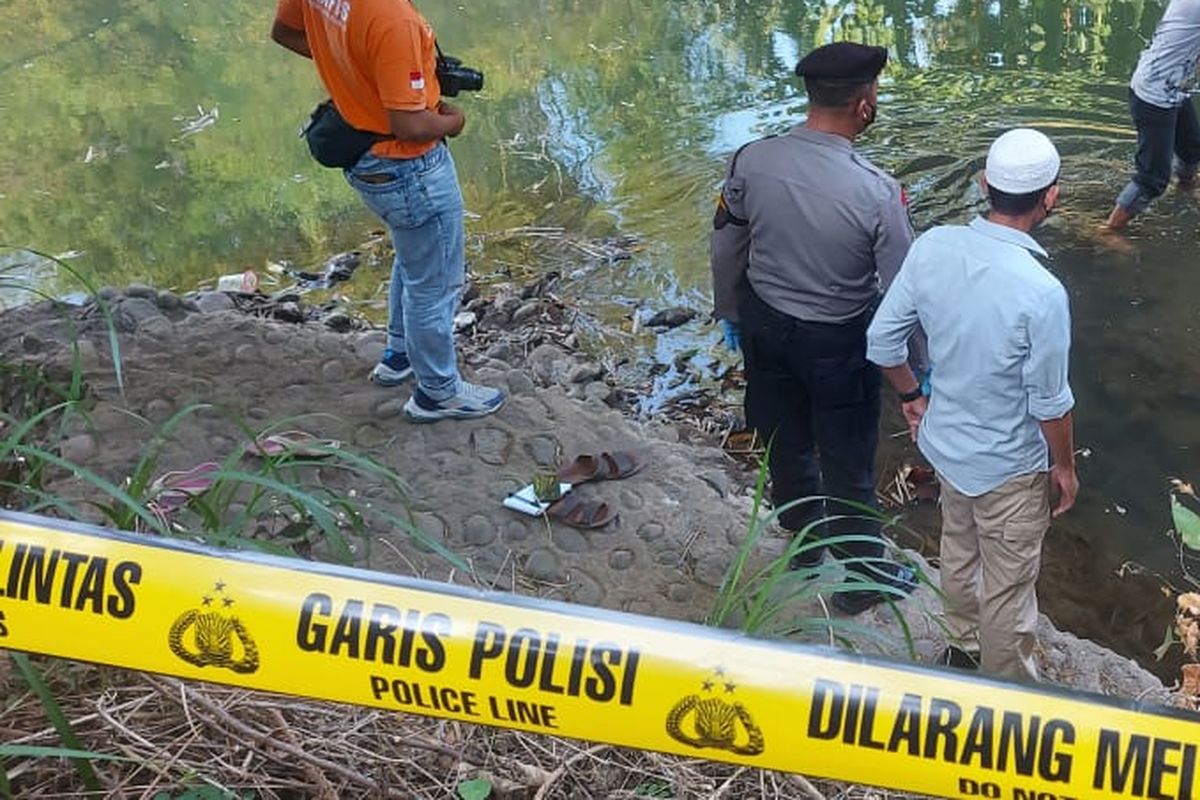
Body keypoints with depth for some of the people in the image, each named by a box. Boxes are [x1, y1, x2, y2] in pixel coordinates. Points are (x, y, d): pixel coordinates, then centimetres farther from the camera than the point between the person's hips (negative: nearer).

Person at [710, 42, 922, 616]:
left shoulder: (750, 161, -17)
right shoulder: (876, 191, -27)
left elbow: (726, 251, -4)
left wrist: (731, 314, 14)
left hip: (765, 325, 4)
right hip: (839, 342, -4)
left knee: (786, 443, 25)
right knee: (848, 464, 16)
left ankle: (805, 545, 51)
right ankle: (859, 579, 37)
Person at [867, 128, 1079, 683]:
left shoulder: (932, 247, -17)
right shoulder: (1041, 293, -32)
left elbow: (882, 340, -7)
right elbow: (1050, 402, -20)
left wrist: (911, 397, 11)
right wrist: (1064, 465, -1)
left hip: (945, 441, 6)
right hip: (1008, 466, -5)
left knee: (959, 552, 29)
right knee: (1008, 585, 17)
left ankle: (964, 647, 53)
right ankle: (1008, 688, 39)